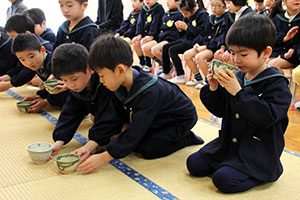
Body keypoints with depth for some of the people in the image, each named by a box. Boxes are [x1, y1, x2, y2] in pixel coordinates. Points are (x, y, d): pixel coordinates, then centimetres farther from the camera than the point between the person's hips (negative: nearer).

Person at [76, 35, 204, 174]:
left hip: (181, 120, -8)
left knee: (148, 149, -20)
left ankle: (186, 138, 0)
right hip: (157, 119, 8)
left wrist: (103, 158, -40)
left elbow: (135, 132, -38)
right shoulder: (121, 85, -16)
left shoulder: (150, 92, -39)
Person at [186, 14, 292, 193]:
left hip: (258, 150, -7)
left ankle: (262, 173, 3)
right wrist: (214, 88, -9)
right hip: (229, 143, 7)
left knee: (224, 179, -22)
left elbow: (267, 117, -28)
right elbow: (220, 110, 10)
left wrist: (239, 93, -32)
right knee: (194, 164, 1)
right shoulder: (237, 77, 3)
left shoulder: (276, 83, -15)